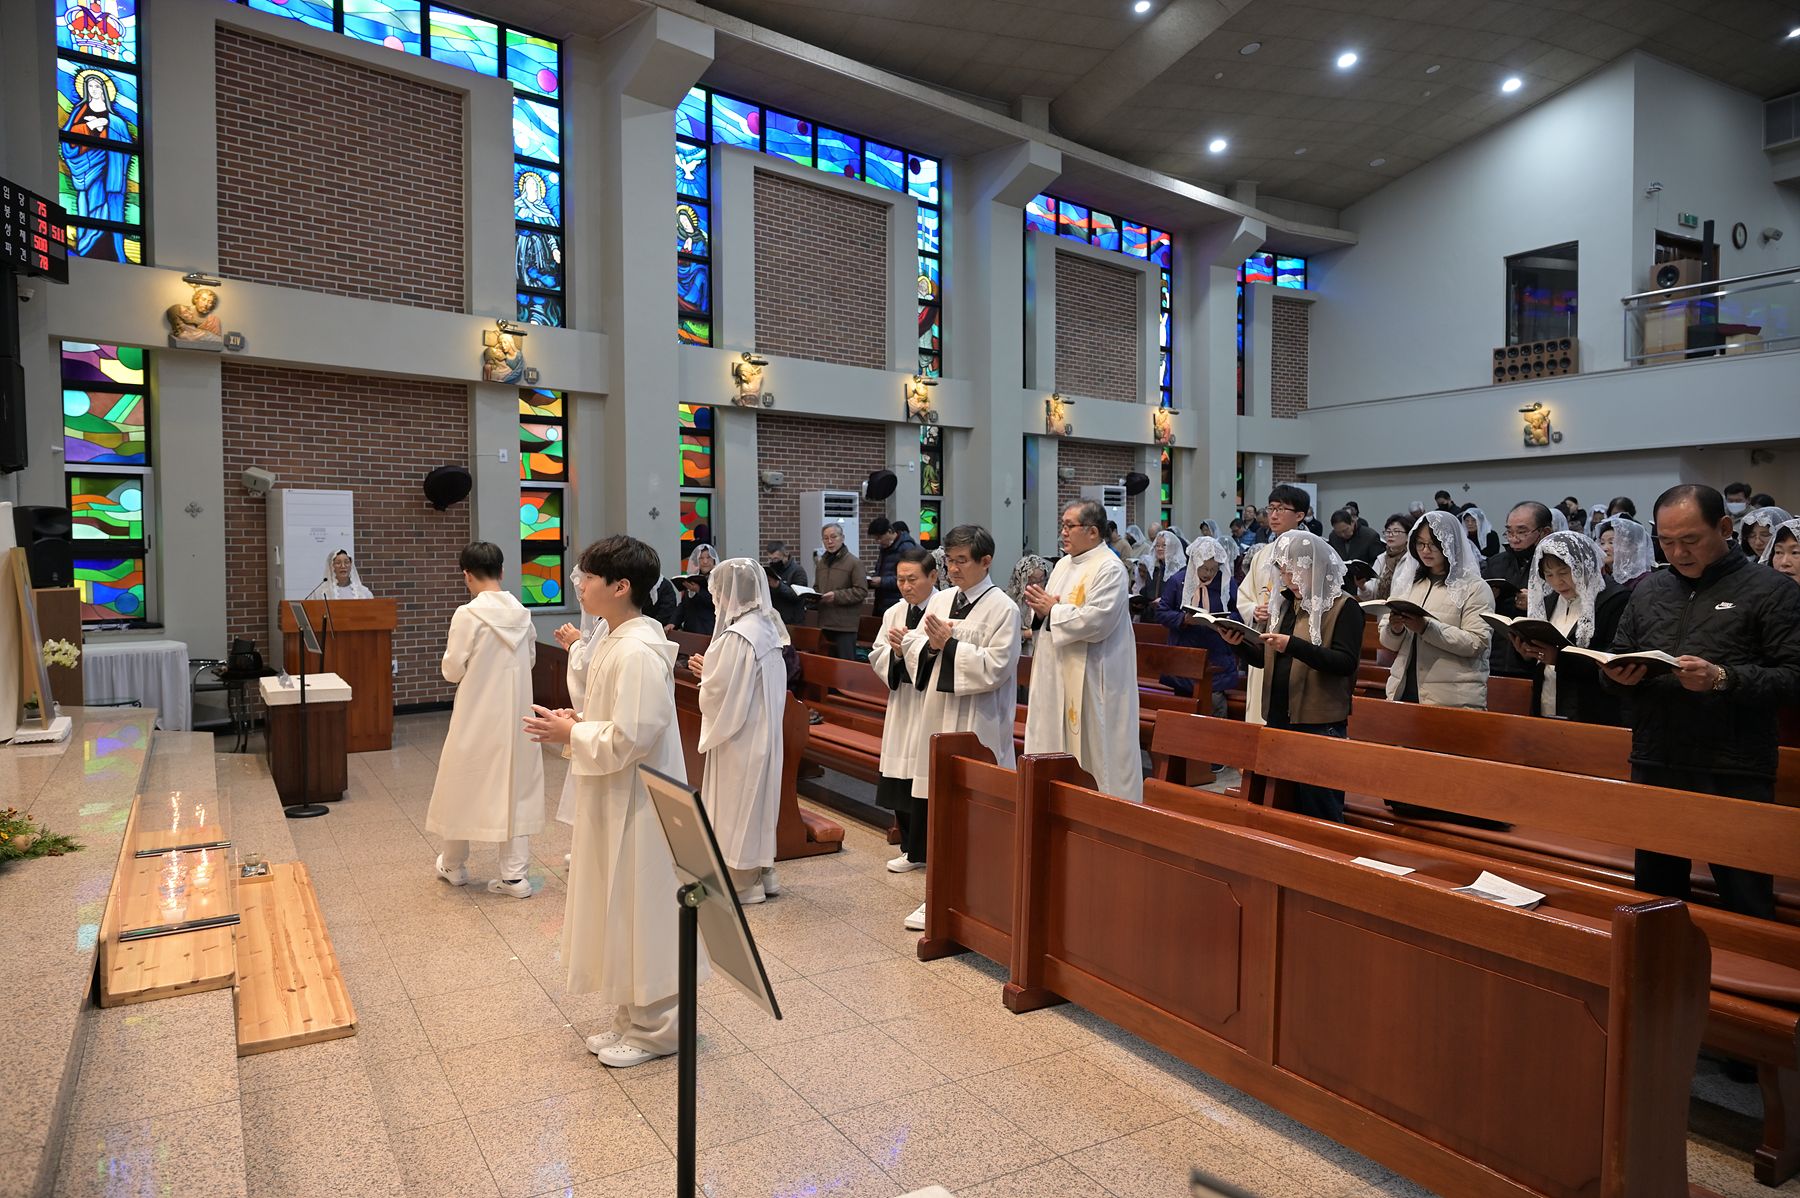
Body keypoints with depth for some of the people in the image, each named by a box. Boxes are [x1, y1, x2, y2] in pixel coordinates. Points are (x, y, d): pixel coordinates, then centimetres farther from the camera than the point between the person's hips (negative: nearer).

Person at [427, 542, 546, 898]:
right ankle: (515, 874, 9)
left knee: (463, 787, 14)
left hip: (477, 716, -4)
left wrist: (472, 665, 7)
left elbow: (452, 671, -11)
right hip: (515, 714, 4)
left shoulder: (468, 615, -16)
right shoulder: (522, 614, -1)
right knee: (514, 787, 10)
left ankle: (453, 866, 30)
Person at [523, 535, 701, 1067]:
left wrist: (570, 734, -14)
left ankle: (655, 1028, 22)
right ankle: (634, 1017, 34)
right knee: (621, 908, 19)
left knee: (640, 910, 4)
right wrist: (576, 721, 2)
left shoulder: (637, 652, -24)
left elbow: (631, 738, -26)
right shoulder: (617, 641, 8)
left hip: (636, 804, -10)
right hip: (614, 799, 10)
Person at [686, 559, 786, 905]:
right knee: (756, 804, 18)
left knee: (735, 808, 5)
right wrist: (712, 670, 6)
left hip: (738, 737, -9)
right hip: (762, 732, 9)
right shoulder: (767, 627, 4)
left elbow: (719, 693, -23)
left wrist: (705, 673, -4)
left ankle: (740, 883, 17)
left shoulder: (736, 637, -23)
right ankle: (760, 874, 29)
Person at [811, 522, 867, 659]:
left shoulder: (853, 562, -7)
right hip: (825, 622, 7)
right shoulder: (821, 563, 16)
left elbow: (862, 591, -13)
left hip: (845, 624, -7)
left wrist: (836, 596, -19)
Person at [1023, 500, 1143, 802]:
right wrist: (1041, 605, -3)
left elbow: (1097, 620, -24)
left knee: (1094, 751, -1)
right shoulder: (1063, 564, 14)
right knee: (1059, 742, 12)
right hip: (1058, 673, 9)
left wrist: (1053, 610, -12)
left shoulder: (1109, 568, -13)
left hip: (1091, 678, -8)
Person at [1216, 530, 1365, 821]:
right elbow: (1265, 659, 17)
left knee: (1319, 807, 1)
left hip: (1320, 723, -7)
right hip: (1278, 717, 7)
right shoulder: (1284, 603, 13)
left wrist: (1293, 645, -28)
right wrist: (1239, 644, -3)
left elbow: (1345, 662, -19)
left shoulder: (1344, 607, -8)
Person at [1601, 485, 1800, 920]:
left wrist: (1722, 679, -24)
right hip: (1654, 768, 5)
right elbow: (1618, 657, 18)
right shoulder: (1649, 590, 12)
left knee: (1746, 903, 3)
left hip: (1733, 774, -4)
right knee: (1655, 894, 15)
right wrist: (1619, 675, -4)